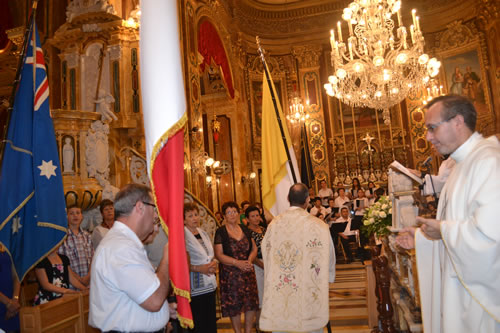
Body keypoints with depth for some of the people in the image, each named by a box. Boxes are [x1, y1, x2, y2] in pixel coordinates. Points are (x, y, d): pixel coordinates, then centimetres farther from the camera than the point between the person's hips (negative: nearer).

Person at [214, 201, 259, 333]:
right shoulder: (220, 232, -4)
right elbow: (218, 254, -10)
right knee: (234, 306, 2)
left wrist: (249, 260, -11)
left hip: (247, 272, 4)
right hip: (230, 274, -3)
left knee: (251, 304, 4)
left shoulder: (245, 229, 9)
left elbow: (254, 248, 8)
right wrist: (237, 262, -19)